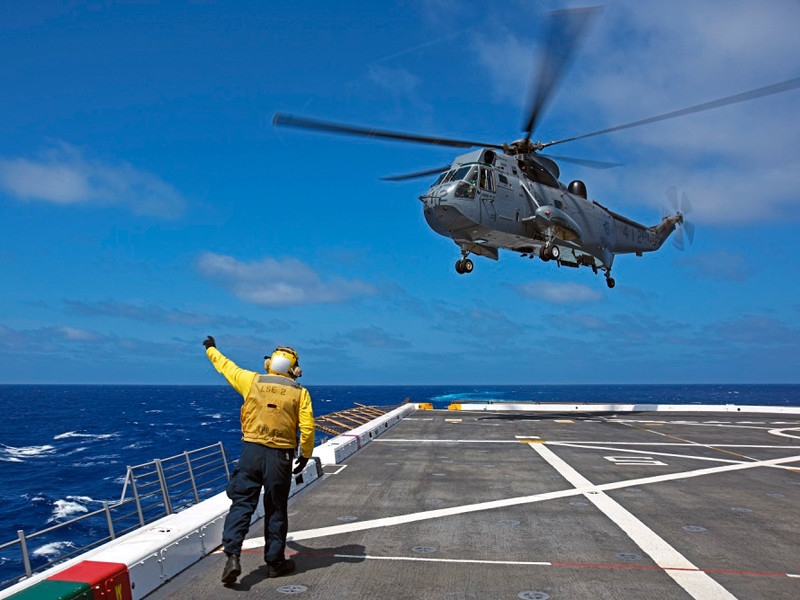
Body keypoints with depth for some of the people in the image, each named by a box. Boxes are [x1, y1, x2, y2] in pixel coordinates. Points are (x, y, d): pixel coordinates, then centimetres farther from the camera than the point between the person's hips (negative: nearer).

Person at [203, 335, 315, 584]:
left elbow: (227, 367, 18)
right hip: (280, 455, 0)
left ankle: (232, 555, -8)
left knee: (241, 503, 6)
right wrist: (305, 455, 8)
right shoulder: (300, 392, -1)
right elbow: (307, 428, -7)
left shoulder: (252, 381, 2)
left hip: (251, 451, 1)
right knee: (276, 510, 11)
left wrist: (211, 349, 36)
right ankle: (275, 562, 20)